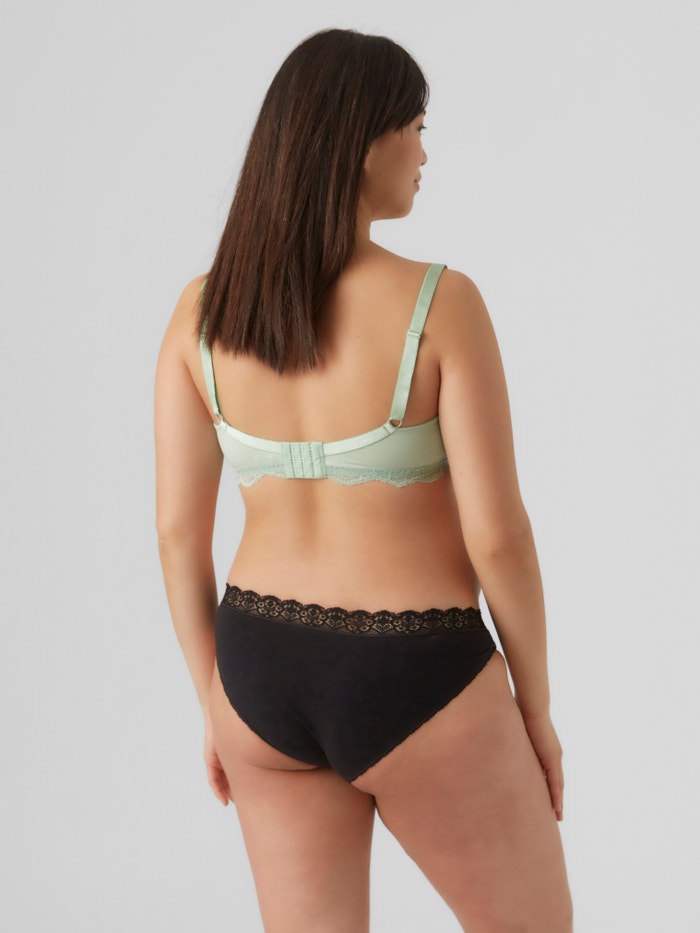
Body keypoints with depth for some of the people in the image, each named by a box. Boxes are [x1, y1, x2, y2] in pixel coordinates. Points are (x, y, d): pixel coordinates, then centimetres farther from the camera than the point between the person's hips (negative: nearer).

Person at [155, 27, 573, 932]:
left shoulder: (201, 309, -5)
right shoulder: (441, 304, -19)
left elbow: (178, 528, -1)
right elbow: (497, 534, -17)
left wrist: (217, 703, 12)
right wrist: (536, 704, 0)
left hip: (270, 678, 5)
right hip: (414, 691, -4)